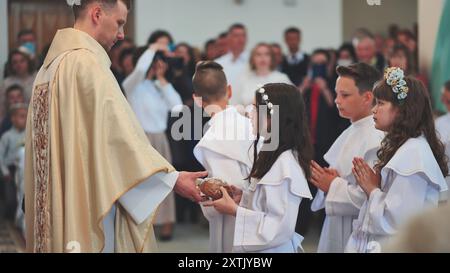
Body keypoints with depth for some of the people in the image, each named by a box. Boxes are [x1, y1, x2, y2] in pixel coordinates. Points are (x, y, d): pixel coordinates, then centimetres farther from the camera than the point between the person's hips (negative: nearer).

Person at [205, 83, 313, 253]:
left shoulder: (285, 164, -21)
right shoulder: (271, 155, 7)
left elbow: (281, 228, -24)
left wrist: (235, 211, -20)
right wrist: (243, 198, -1)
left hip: (274, 248, -9)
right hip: (259, 247, 9)